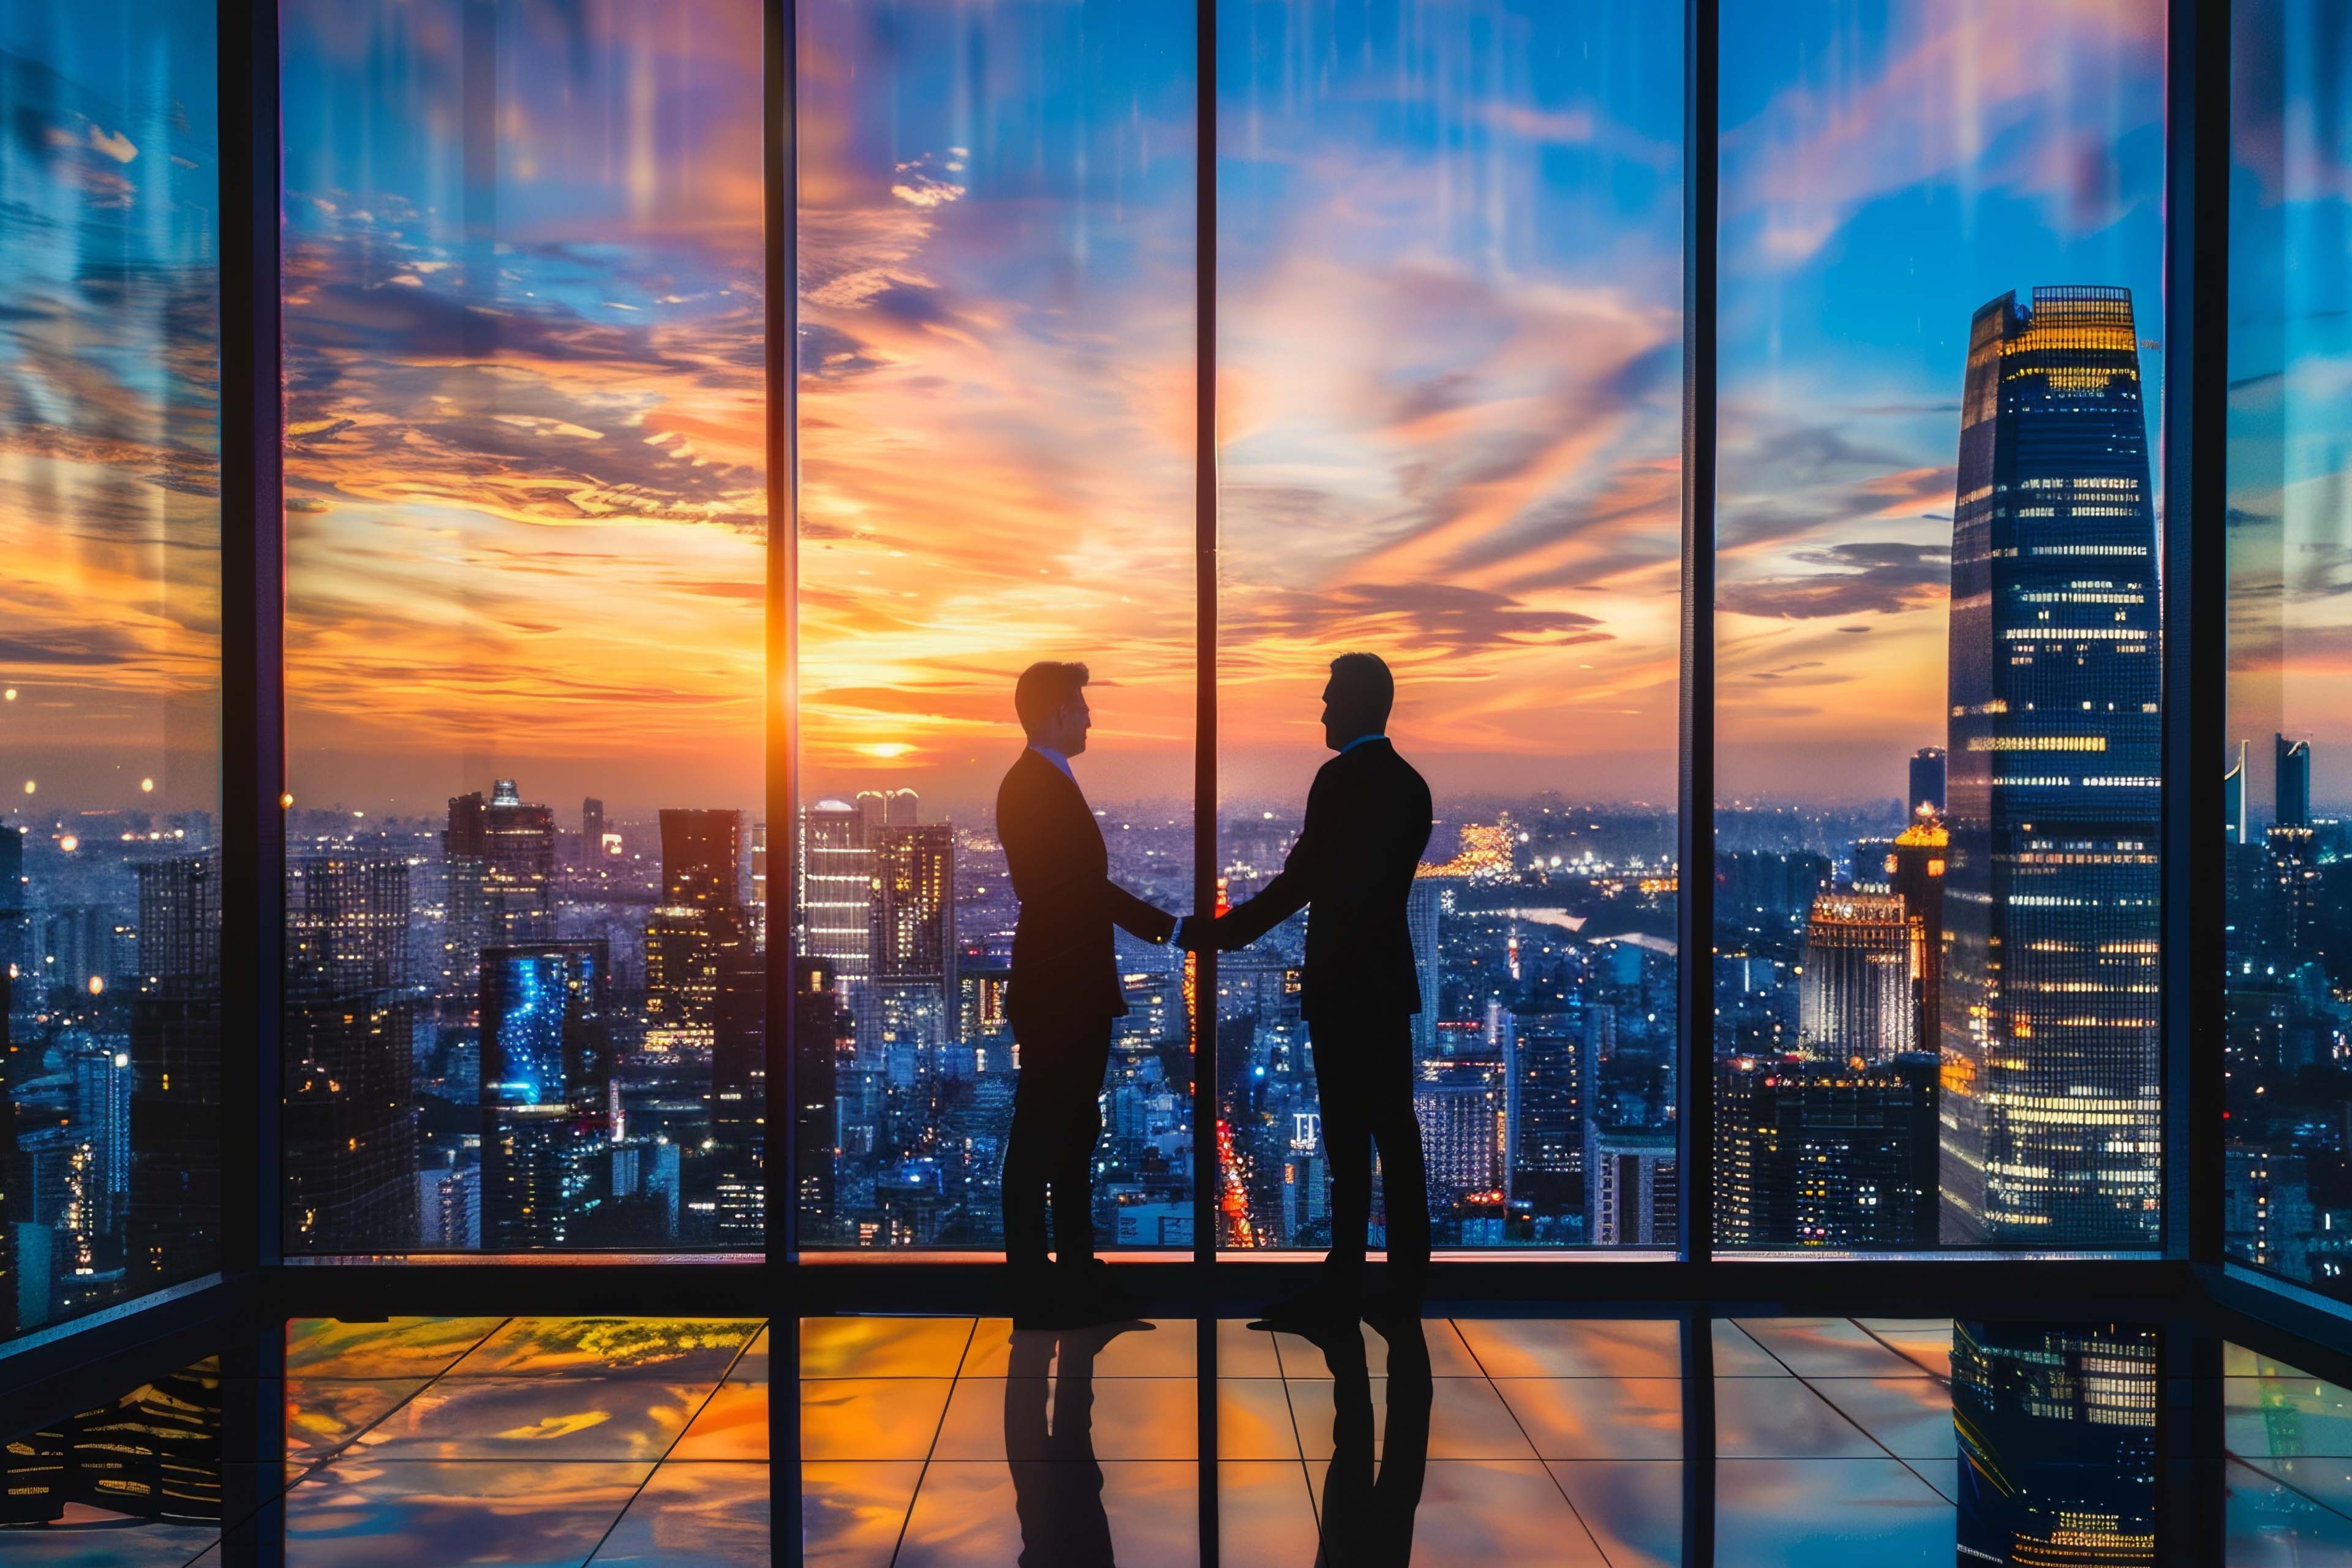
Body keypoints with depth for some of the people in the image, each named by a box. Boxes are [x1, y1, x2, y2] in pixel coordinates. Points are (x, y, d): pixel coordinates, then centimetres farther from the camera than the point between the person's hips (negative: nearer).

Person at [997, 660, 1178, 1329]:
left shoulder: (1045, 783, 16)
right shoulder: (1035, 786, -15)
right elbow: (1084, 886, -20)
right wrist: (1168, 927, -16)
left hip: (1073, 990, 10)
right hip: (1055, 992, -10)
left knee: (1074, 1130, 16)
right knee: (1041, 1133, -3)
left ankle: (1076, 1270, 25)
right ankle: (1033, 1288, 5)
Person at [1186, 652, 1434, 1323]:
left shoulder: (1341, 778, -13)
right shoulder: (1409, 783, 12)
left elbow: (1301, 879, -16)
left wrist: (1220, 931, -6)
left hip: (1343, 982, -8)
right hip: (1388, 974, 8)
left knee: (1348, 1132, -4)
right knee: (1393, 1127, 10)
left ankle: (1345, 1281, 1)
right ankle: (1407, 1276, 15)